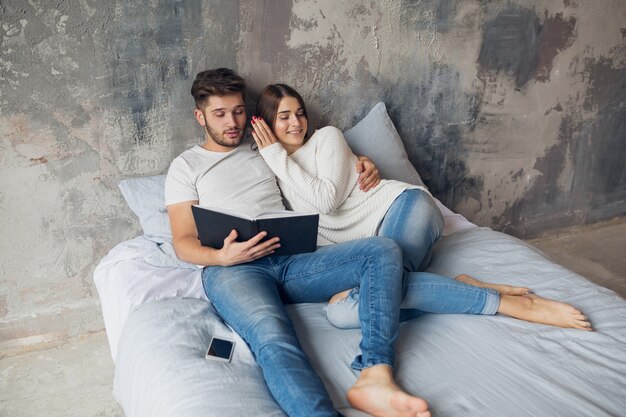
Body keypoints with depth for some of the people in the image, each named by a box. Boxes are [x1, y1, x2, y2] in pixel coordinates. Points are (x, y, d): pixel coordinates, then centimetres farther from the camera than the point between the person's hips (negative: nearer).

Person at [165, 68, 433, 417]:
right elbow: (184, 243, 7)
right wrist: (223, 256, -16)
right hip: (231, 269, -4)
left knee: (383, 250, -20)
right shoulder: (186, 166, 16)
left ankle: (375, 376, -36)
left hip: (291, 258, 4)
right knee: (272, 336, -38)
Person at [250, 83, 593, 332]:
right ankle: (462, 287, -25)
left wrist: (278, 157, -1)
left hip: (401, 206, -3)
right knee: (340, 312, -30)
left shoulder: (326, 136, 9)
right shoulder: (273, 176, 20)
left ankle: (508, 302, -29)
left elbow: (327, 199, -8)